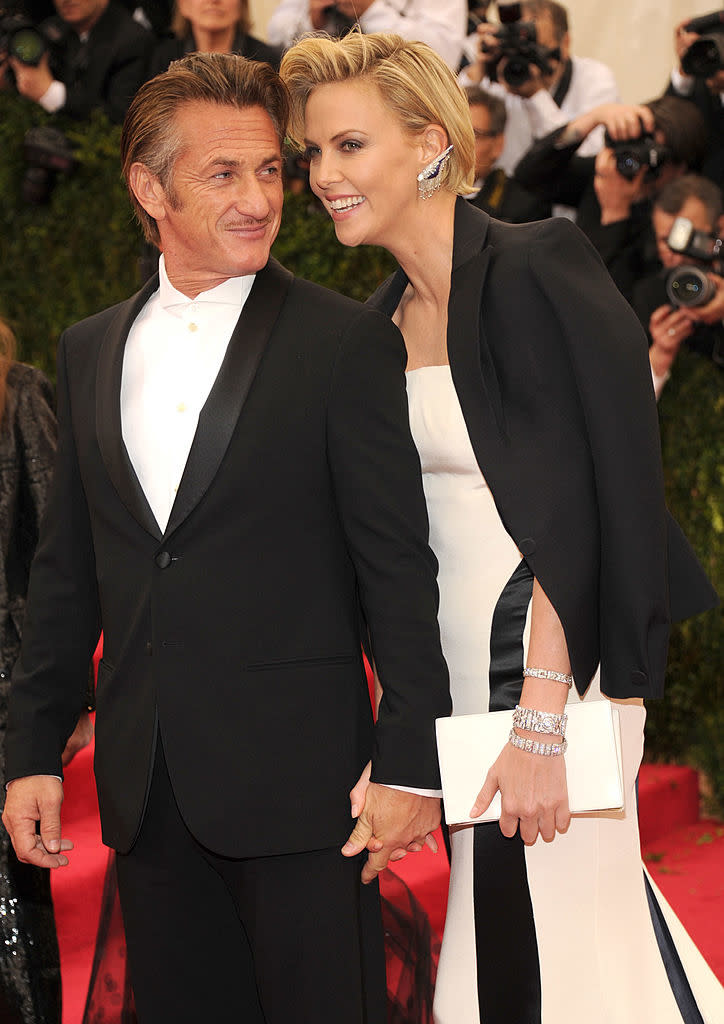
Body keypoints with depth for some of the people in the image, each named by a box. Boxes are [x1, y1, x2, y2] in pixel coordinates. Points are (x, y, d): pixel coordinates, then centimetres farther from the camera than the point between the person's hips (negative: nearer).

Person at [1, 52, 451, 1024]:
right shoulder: (89, 350, 11)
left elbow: (400, 570, -7)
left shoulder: (349, 343, -5)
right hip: (144, 786, 5)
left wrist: (410, 765, -10)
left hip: (296, 784, -4)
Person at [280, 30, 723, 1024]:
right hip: (457, 670, 8)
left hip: (553, 662, -8)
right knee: (492, 934, 13)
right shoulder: (385, 317, 11)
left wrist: (539, 722, -24)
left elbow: (566, 513, -19)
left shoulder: (532, 274, -13)